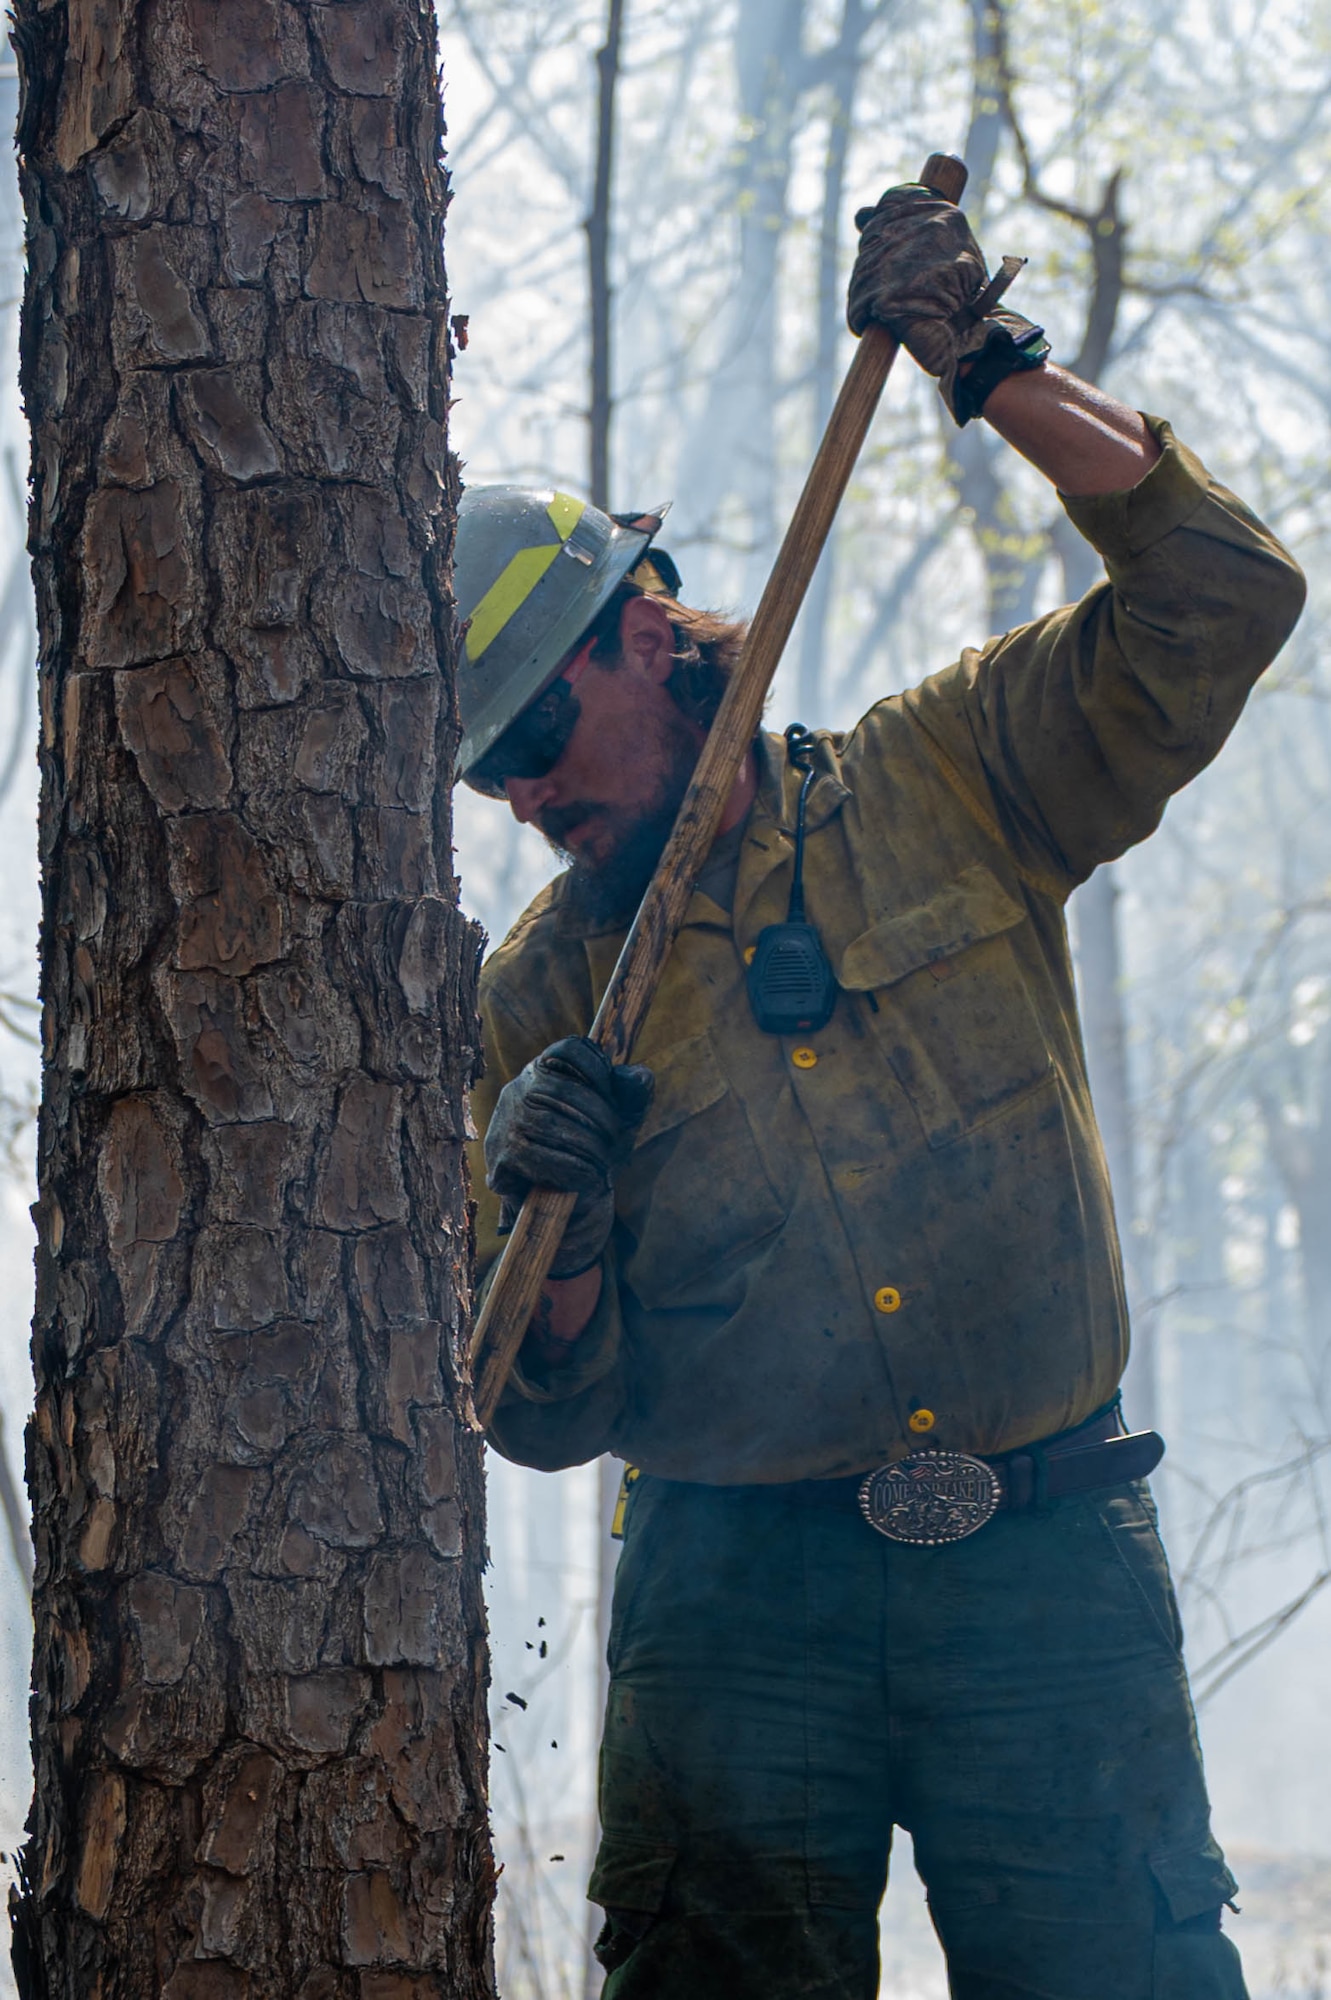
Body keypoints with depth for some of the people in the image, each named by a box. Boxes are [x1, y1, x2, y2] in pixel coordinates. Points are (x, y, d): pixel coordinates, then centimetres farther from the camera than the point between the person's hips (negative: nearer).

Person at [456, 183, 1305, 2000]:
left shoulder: (945, 785, 8)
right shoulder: (541, 1001, 9)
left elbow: (1217, 595, -2)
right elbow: (552, 1412, 8)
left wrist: (995, 368, -9)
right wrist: (548, 1228, -14)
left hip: (1045, 1574, -1)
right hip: (740, 1594, 1)